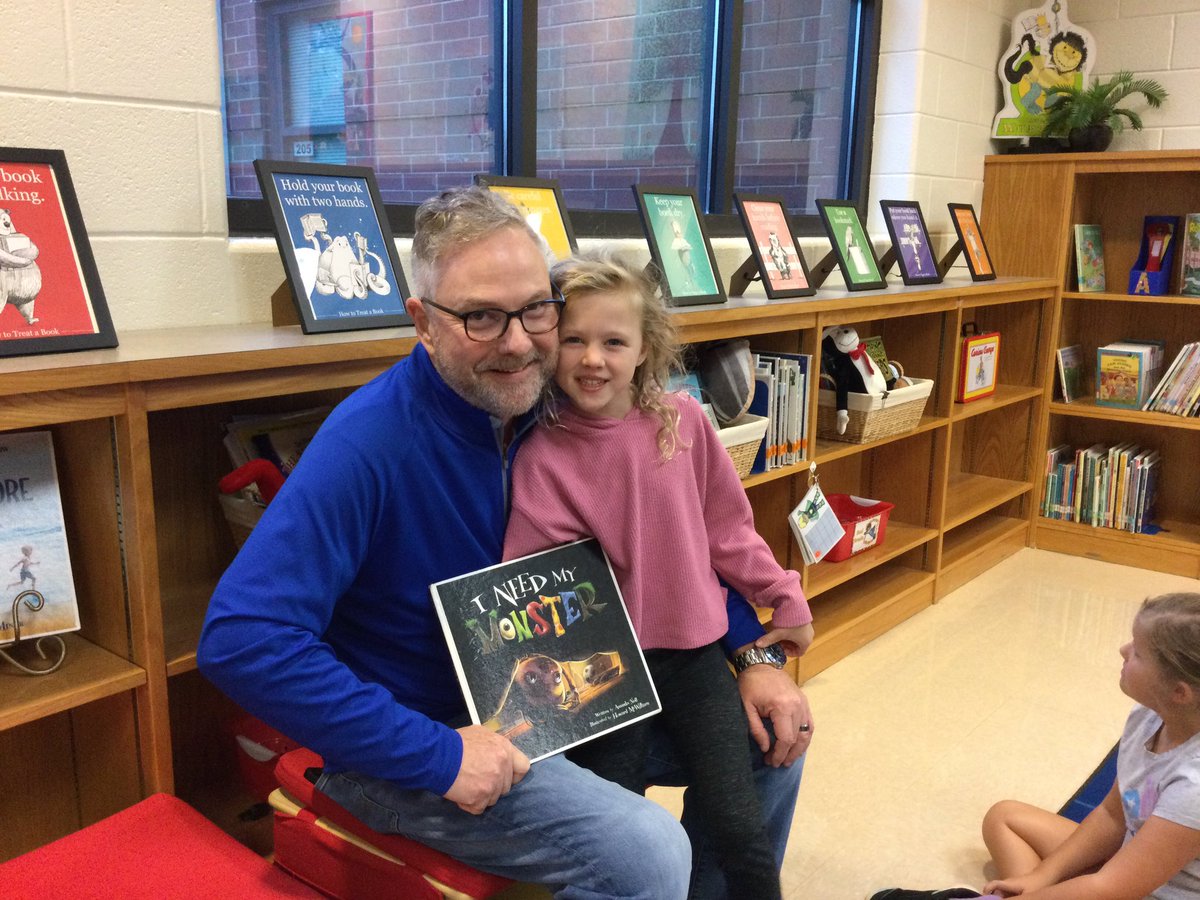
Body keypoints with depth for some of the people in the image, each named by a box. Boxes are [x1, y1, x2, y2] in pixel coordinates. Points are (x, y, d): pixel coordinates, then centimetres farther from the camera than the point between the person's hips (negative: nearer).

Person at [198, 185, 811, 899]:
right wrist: (437, 756, -29)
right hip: (409, 746, -6)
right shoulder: (369, 441, -25)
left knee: (771, 739, 8)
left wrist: (751, 653, -1)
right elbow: (240, 638, -30)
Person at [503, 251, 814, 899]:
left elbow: (727, 528, 6)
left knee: (742, 832, 0)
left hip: (693, 653, 2)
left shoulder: (683, 421, -5)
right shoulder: (541, 456, -11)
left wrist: (785, 598, 11)